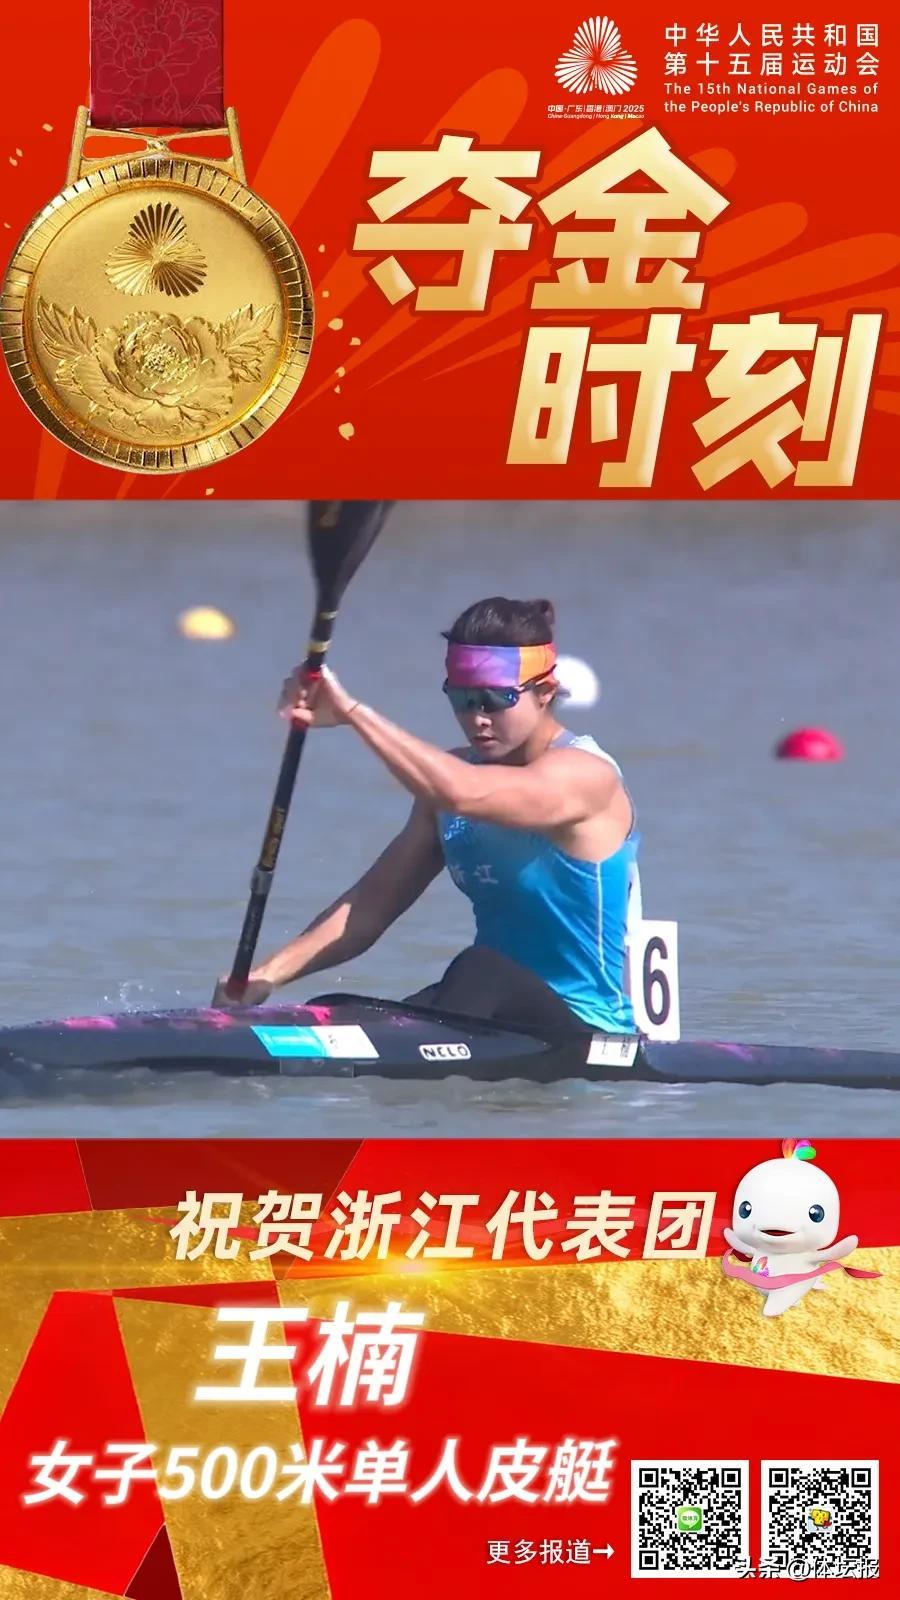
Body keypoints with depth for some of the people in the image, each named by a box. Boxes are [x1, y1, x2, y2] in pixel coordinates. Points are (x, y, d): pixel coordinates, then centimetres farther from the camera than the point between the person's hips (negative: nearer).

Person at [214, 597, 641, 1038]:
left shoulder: (584, 775, -13)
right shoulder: (459, 771, 11)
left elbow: (462, 794, -34)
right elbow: (373, 903, 6)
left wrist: (352, 712, -36)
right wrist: (269, 973, -8)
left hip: (589, 1033, -8)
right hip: (496, 1013, 8)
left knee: (480, 969, -37)